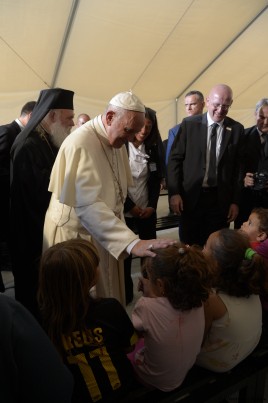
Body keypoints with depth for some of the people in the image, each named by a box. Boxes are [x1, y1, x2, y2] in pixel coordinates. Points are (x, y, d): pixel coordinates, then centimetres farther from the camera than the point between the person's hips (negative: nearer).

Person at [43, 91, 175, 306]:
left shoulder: (116, 139, 3)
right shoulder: (81, 144, -25)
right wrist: (132, 242, -43)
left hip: (104, 234, 8)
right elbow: (88, 206, -35)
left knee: (108, 303, 19)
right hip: (78, 237, -7)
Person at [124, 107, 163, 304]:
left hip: (147, 210, 3)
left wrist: (152, 205, -5)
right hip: (124, 210, -3)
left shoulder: (153, 149, 6)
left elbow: (156, 179, 7)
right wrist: (130, 206, -11)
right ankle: (126, 293, 22)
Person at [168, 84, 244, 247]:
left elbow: (238, 167, 3)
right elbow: (175, 159, -1)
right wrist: (174, 192, -8)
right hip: (191, 197, -1)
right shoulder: (189, 124, -2)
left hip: (220, 199, 1)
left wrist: (235, 201, 1)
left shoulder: (237, 129, 2)